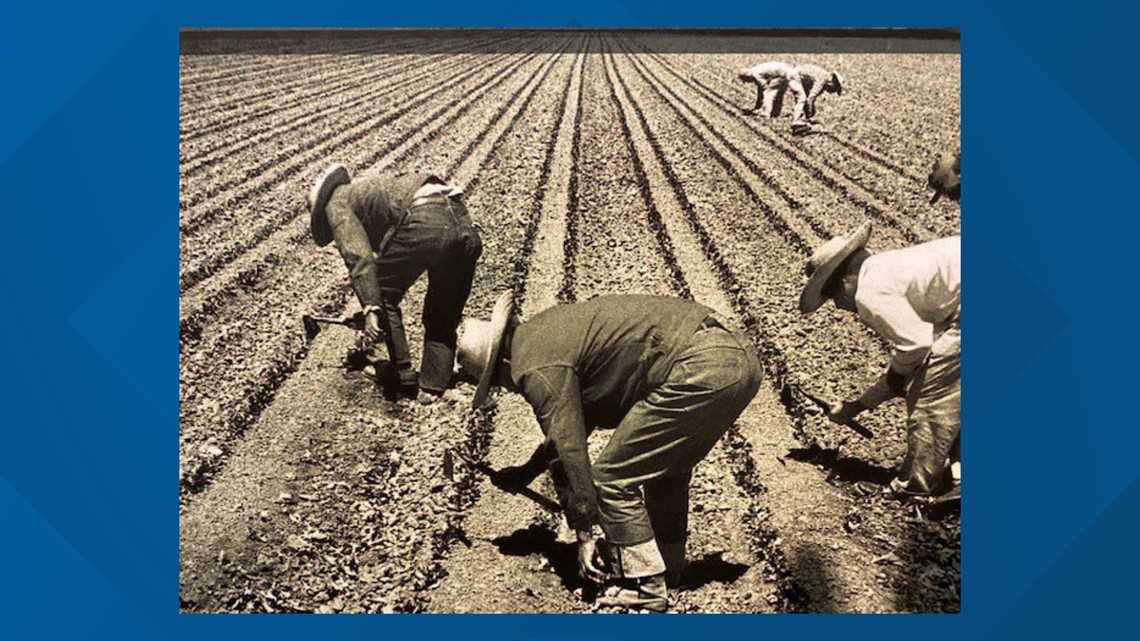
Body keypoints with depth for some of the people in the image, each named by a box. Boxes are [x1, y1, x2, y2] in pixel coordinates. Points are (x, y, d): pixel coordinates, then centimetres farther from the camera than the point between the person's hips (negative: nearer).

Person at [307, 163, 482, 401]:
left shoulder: (337, 202, 16)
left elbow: (358, 255, -4)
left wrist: (370, 308, -8)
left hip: (426, 223, -8)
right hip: (465, 224, 8)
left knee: (383, 297, 15)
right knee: (443, 316, 21)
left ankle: (404, 378, 19)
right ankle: (432, 387, 24)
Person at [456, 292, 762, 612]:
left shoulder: (537, 368, -6)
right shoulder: (547, 331, 25)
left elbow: (569, 450, -5)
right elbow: (575, 420, 37)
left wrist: (585, 536, 6)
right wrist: (530, 470, 48)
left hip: (701, 372, -11)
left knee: (612, 478, 1)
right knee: (667, 468, 27)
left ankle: (644, 587, 12)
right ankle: (668, 567, 40)